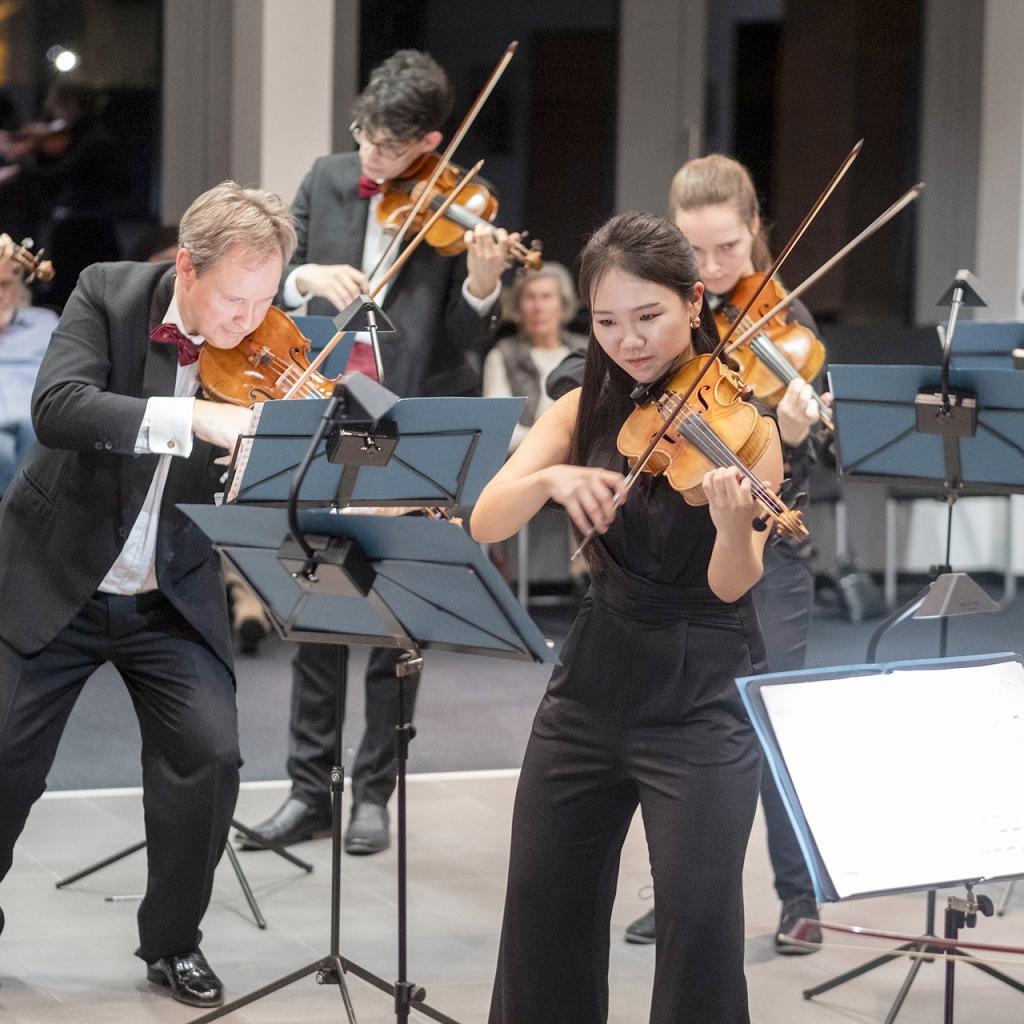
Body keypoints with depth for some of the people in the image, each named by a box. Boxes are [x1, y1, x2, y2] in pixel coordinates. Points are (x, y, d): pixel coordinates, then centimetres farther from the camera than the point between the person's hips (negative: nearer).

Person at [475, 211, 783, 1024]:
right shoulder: (586, 410, 2)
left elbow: (731, 586, -19)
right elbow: (486, 523, -10)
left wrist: (733, 527, -41)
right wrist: (548, 479, -30)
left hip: (704, 696, -5)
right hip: (594, 679, 5)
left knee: (700, 912, -12)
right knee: (543, 896, 10)